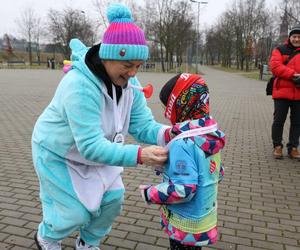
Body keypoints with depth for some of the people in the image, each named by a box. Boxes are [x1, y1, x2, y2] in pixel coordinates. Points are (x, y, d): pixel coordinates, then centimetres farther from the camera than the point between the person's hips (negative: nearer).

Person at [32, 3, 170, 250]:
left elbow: (143, 125, -17)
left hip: (94, 149, 7)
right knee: (77, 211, 1)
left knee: (112, 199, 7)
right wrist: (139, 155, -50)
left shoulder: (129, 83, -15)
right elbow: (91, 146, -41)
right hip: (58, 154, -6)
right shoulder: (79, 86, -38)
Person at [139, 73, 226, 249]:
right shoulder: (211, 135, -2)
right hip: (205, 216, 7)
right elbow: (218, 173, 9)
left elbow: (182, 189, -30)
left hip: (186, 224, -7)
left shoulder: (182, 144, -29)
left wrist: (149, 193, -16)